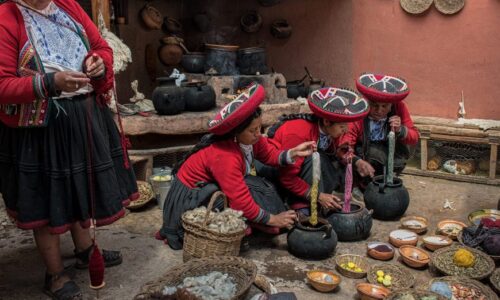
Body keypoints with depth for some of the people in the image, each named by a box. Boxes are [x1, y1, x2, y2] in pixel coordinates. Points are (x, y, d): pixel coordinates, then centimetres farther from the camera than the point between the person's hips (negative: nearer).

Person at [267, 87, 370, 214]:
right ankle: (304, 208, -25)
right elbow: (288, 178, -29)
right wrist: (318, 196, -28)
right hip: (276, 168, -7)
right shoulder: (297, 133, -31)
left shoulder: (330, 130, -11)